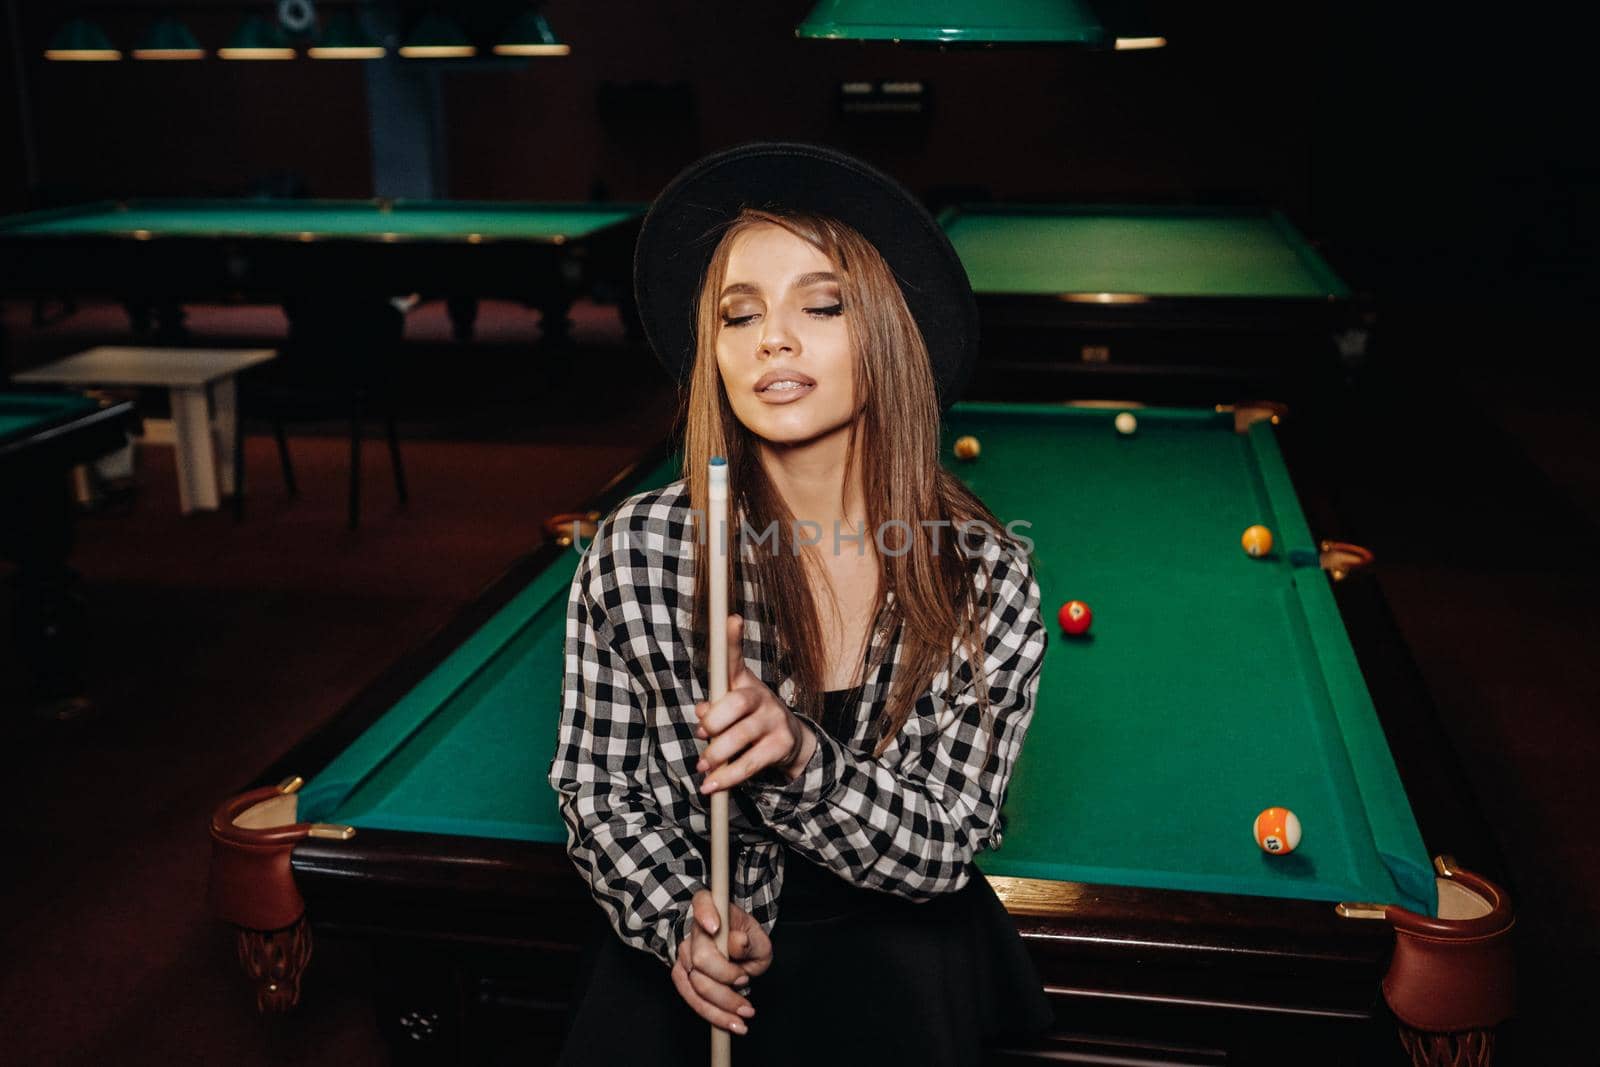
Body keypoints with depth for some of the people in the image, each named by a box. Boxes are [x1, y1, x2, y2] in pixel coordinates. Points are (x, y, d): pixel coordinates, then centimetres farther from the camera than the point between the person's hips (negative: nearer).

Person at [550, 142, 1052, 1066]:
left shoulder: (986, 575, -11)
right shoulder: (636, 549, -10)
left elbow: (944, 847, -9)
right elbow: (597, 789, 0)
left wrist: (798, 762, -26)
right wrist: (681, 923, -17)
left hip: (892, 931, 0)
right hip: (679, 930, 0)